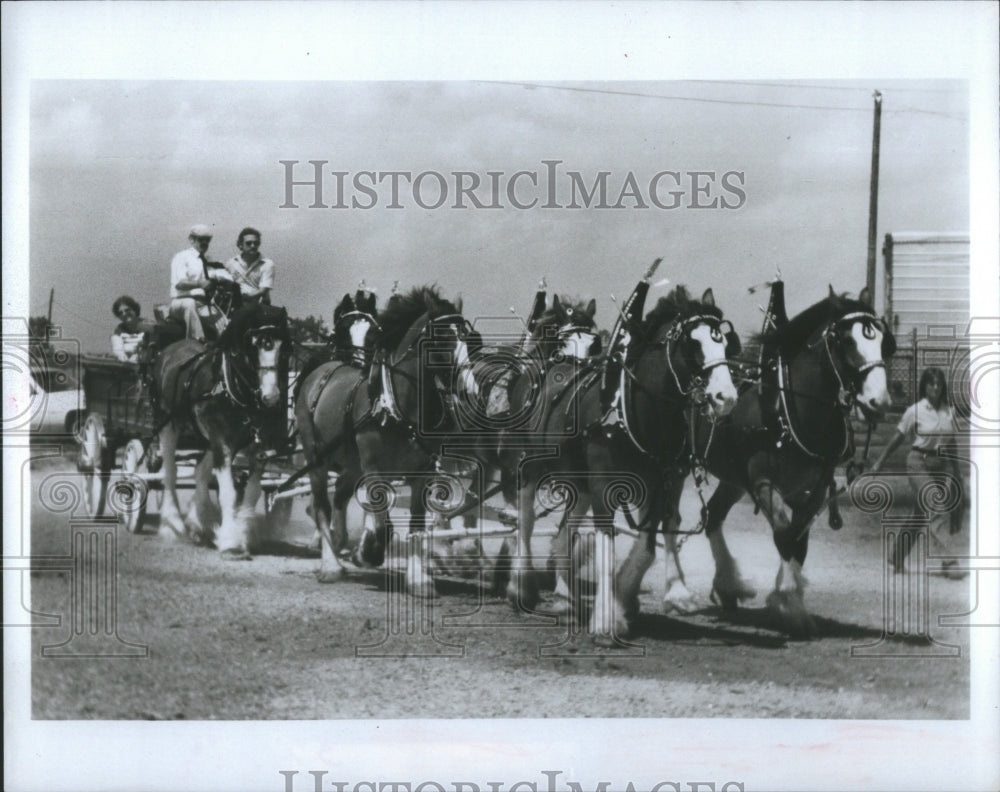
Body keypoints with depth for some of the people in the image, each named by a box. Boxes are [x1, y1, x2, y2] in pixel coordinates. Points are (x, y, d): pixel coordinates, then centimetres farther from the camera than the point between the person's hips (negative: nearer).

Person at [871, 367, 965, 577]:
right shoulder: (915, 411, -5)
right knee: (935, 509, -14)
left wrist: (956, 472, 14)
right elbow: (898, 438, 2)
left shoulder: (949, 412, 7)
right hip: (919, 464, -5)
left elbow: (951, 444, 14)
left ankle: (898, 558, 20)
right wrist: (879, 463, 4)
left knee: (921, 513, 9)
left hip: (942, 465, 5)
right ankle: (946, 560, -18)